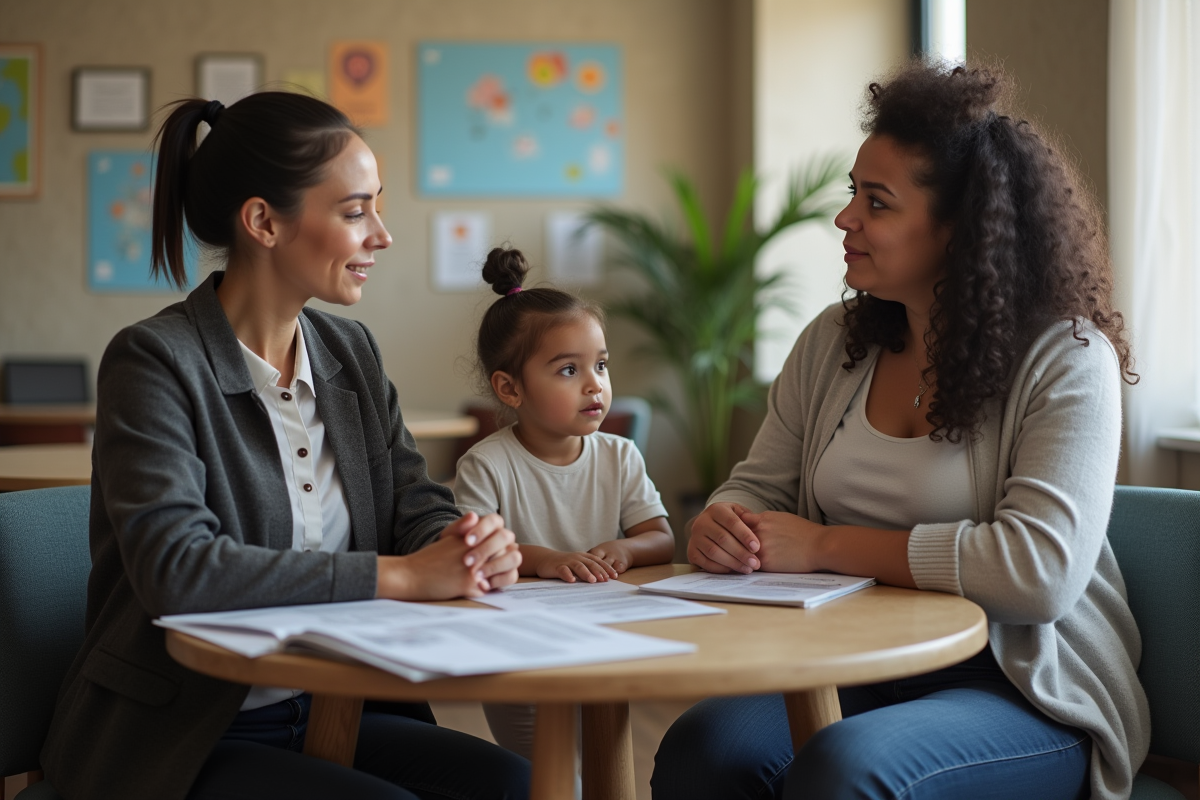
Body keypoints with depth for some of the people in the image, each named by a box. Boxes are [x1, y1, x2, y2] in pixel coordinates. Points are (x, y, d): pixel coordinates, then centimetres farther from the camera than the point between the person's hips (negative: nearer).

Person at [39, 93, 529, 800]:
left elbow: (417, 506, 9)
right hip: (180, 738, -6)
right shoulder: (154, 362, -13)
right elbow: (175, 568, -26)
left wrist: (476, 548, -17)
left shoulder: (351, 351, 10)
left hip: (327, 709, 6)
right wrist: (399, 574, -25)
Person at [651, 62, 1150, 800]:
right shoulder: (833, 343, 9)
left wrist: (827, 547, -17)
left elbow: (1040, 569, -21)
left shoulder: (1066, 358, -9)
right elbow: (759, 488, 15)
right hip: (854, 670, 4)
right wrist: (724, 525, -11)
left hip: (1028, 691, -4)